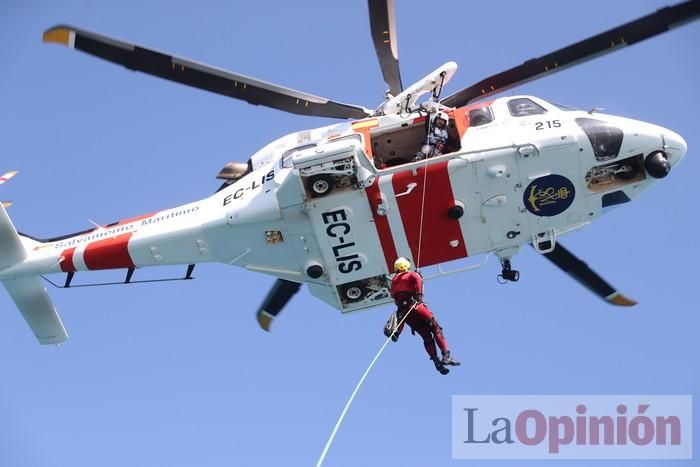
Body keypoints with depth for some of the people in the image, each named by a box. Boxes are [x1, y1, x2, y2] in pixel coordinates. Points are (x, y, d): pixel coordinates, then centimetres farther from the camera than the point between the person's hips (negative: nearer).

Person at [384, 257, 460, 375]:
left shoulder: (394, 281, 28)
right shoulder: (411, 274, 9)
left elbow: (394, 295, 22)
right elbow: (417, 279, -12)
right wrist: (419, 294, -18)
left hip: (402, 312, 6)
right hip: (415, 306, -6)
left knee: (426, 336, 6)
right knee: (436, 329, -2)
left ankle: (436, 361, -7)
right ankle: (446, 356, -15)